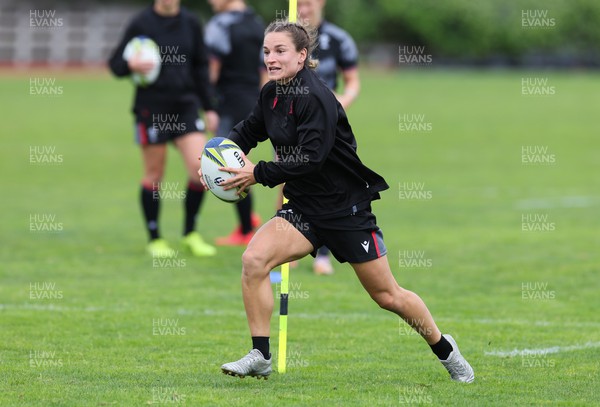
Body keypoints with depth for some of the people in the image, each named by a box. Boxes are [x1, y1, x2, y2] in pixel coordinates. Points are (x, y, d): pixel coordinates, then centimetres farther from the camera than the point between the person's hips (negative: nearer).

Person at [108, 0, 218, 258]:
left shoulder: (191, 24, 8)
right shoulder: (141, 24, -3)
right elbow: (115, 63, 1)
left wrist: (209, 108, 14)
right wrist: (131, 65, -22)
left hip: (185, 107, 3)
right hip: (151, 108, -3)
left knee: (200, 166, -9)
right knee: (154, 175, 3)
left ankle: (190, 234, 9)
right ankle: (154, 239, 17)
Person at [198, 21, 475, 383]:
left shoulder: (315, 98, -23)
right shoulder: (272, 94, 1)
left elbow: (311, 160, -28)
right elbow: (249, 131, 15)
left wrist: (258, 174, -25)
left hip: (347, 208, -6)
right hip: (305, 208, 7)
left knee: (387, 295, 5)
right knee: (254, 258, -18)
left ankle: (446, 350, 29)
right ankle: (260, 357, -10)